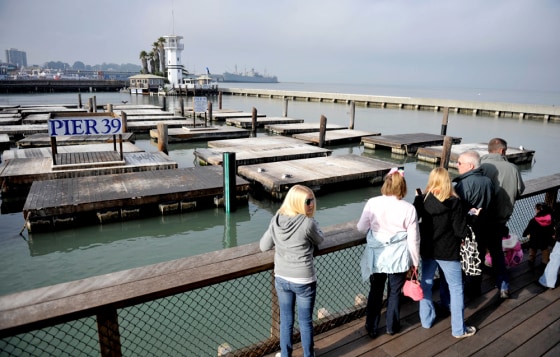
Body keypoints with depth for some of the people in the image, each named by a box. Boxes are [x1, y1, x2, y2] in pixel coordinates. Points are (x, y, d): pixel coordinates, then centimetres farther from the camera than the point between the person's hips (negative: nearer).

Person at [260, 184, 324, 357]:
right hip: (304, 281, -4)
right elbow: (319, 240, -3)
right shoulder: (307, 223, -23)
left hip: (281, 279, 4)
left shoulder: (276, 220, -8)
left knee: (285, 320, 21)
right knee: (305, 322, 17)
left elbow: (264, 246, 1)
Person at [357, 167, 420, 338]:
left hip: (377, 256, 1)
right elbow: (413, 239, -8)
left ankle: (371, 328, 27)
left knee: (375, 292, 16)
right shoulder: (408, 208, -14)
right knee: (395, 292, 18)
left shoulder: (372, 203, -11)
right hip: (398, 258, -1)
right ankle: (392, 326, 35)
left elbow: (361, 228, 0)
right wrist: (415, 260, 6)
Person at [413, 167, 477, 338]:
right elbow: (461, 231, -15)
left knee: (425, 284, 19)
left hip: (427, 250, 3)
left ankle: (426, 320, 32)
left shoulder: (421, 200, -9)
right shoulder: (454, 202, -16)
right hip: (448, 252, -3)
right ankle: (459, 329, 21)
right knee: (456, 289, 12)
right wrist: (468, 216, 2)